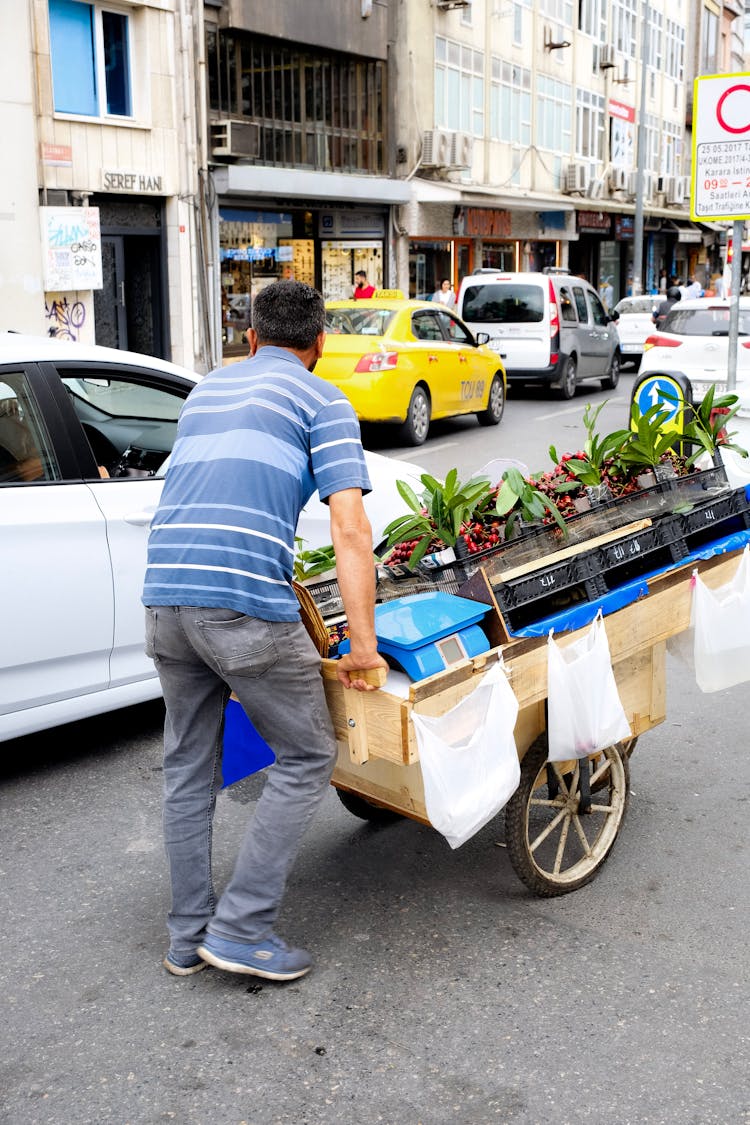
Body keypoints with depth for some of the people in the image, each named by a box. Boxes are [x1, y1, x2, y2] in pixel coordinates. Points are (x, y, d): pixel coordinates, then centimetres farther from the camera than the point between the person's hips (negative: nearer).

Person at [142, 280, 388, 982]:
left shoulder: (205, 390, 25)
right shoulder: (321, 402, 6)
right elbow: (350, 533, -6)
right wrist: (363, 645, -6)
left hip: (164, 595, 7)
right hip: (245, 606, -6)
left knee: (187, 767, 18)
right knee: (305, 758, 10)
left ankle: (188, 936, 27)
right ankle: (241, 928, 9)